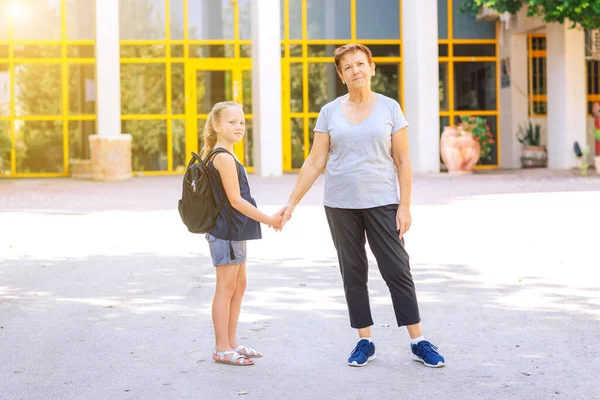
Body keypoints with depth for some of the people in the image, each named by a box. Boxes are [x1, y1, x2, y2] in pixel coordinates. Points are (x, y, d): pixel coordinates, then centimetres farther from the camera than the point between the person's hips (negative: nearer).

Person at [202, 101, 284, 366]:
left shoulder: (220, 155, 15)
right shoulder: (224, 158, -17)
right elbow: (236, 200, -20)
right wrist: (269, 220, -16)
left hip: (234, 232, 10)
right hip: (226, 232, -10)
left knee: (239, 285, 15)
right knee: (226, 288, -4)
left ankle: (231, 343, 23)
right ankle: (222, 349, 2)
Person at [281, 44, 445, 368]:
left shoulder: (389, 108, 1)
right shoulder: (329, 112, 5)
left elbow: (403, 161, 1)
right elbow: (315, 163, 5)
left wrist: (404, 206, -6)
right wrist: (292, 202, 0)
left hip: (382, 203, -2)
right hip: (340, 205, 2)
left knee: (398, 271, -3)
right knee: (353, 275, 7)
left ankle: (419, 342, 3)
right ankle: (365, 342, 16)